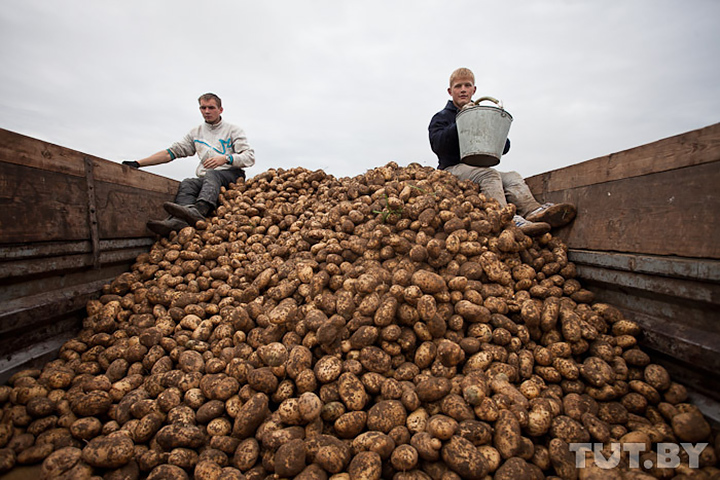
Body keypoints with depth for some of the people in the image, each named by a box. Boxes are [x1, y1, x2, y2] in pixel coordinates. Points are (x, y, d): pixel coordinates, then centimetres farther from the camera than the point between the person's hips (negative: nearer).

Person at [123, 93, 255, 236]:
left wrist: (225, 158, -17)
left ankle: (197, 211, -63)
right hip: (205, 179, 4)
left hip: (231, 175, -3)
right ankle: (178, 221, -55)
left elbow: (250, 157, 0)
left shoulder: (234, 131, 13)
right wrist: (138, 163, 13)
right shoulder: (195, 133, 24)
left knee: (211, 175, -35)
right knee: (187, 184, -27)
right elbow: (171, 152, 21)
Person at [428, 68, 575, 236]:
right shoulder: (441, 117, 12)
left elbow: (504, 148, 18)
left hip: (479, 168, 5)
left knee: (512, 177, -21)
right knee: (488, 174, -33)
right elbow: (437, 145, -11)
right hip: (453, 168, -5)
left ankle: (532, 210, -46)